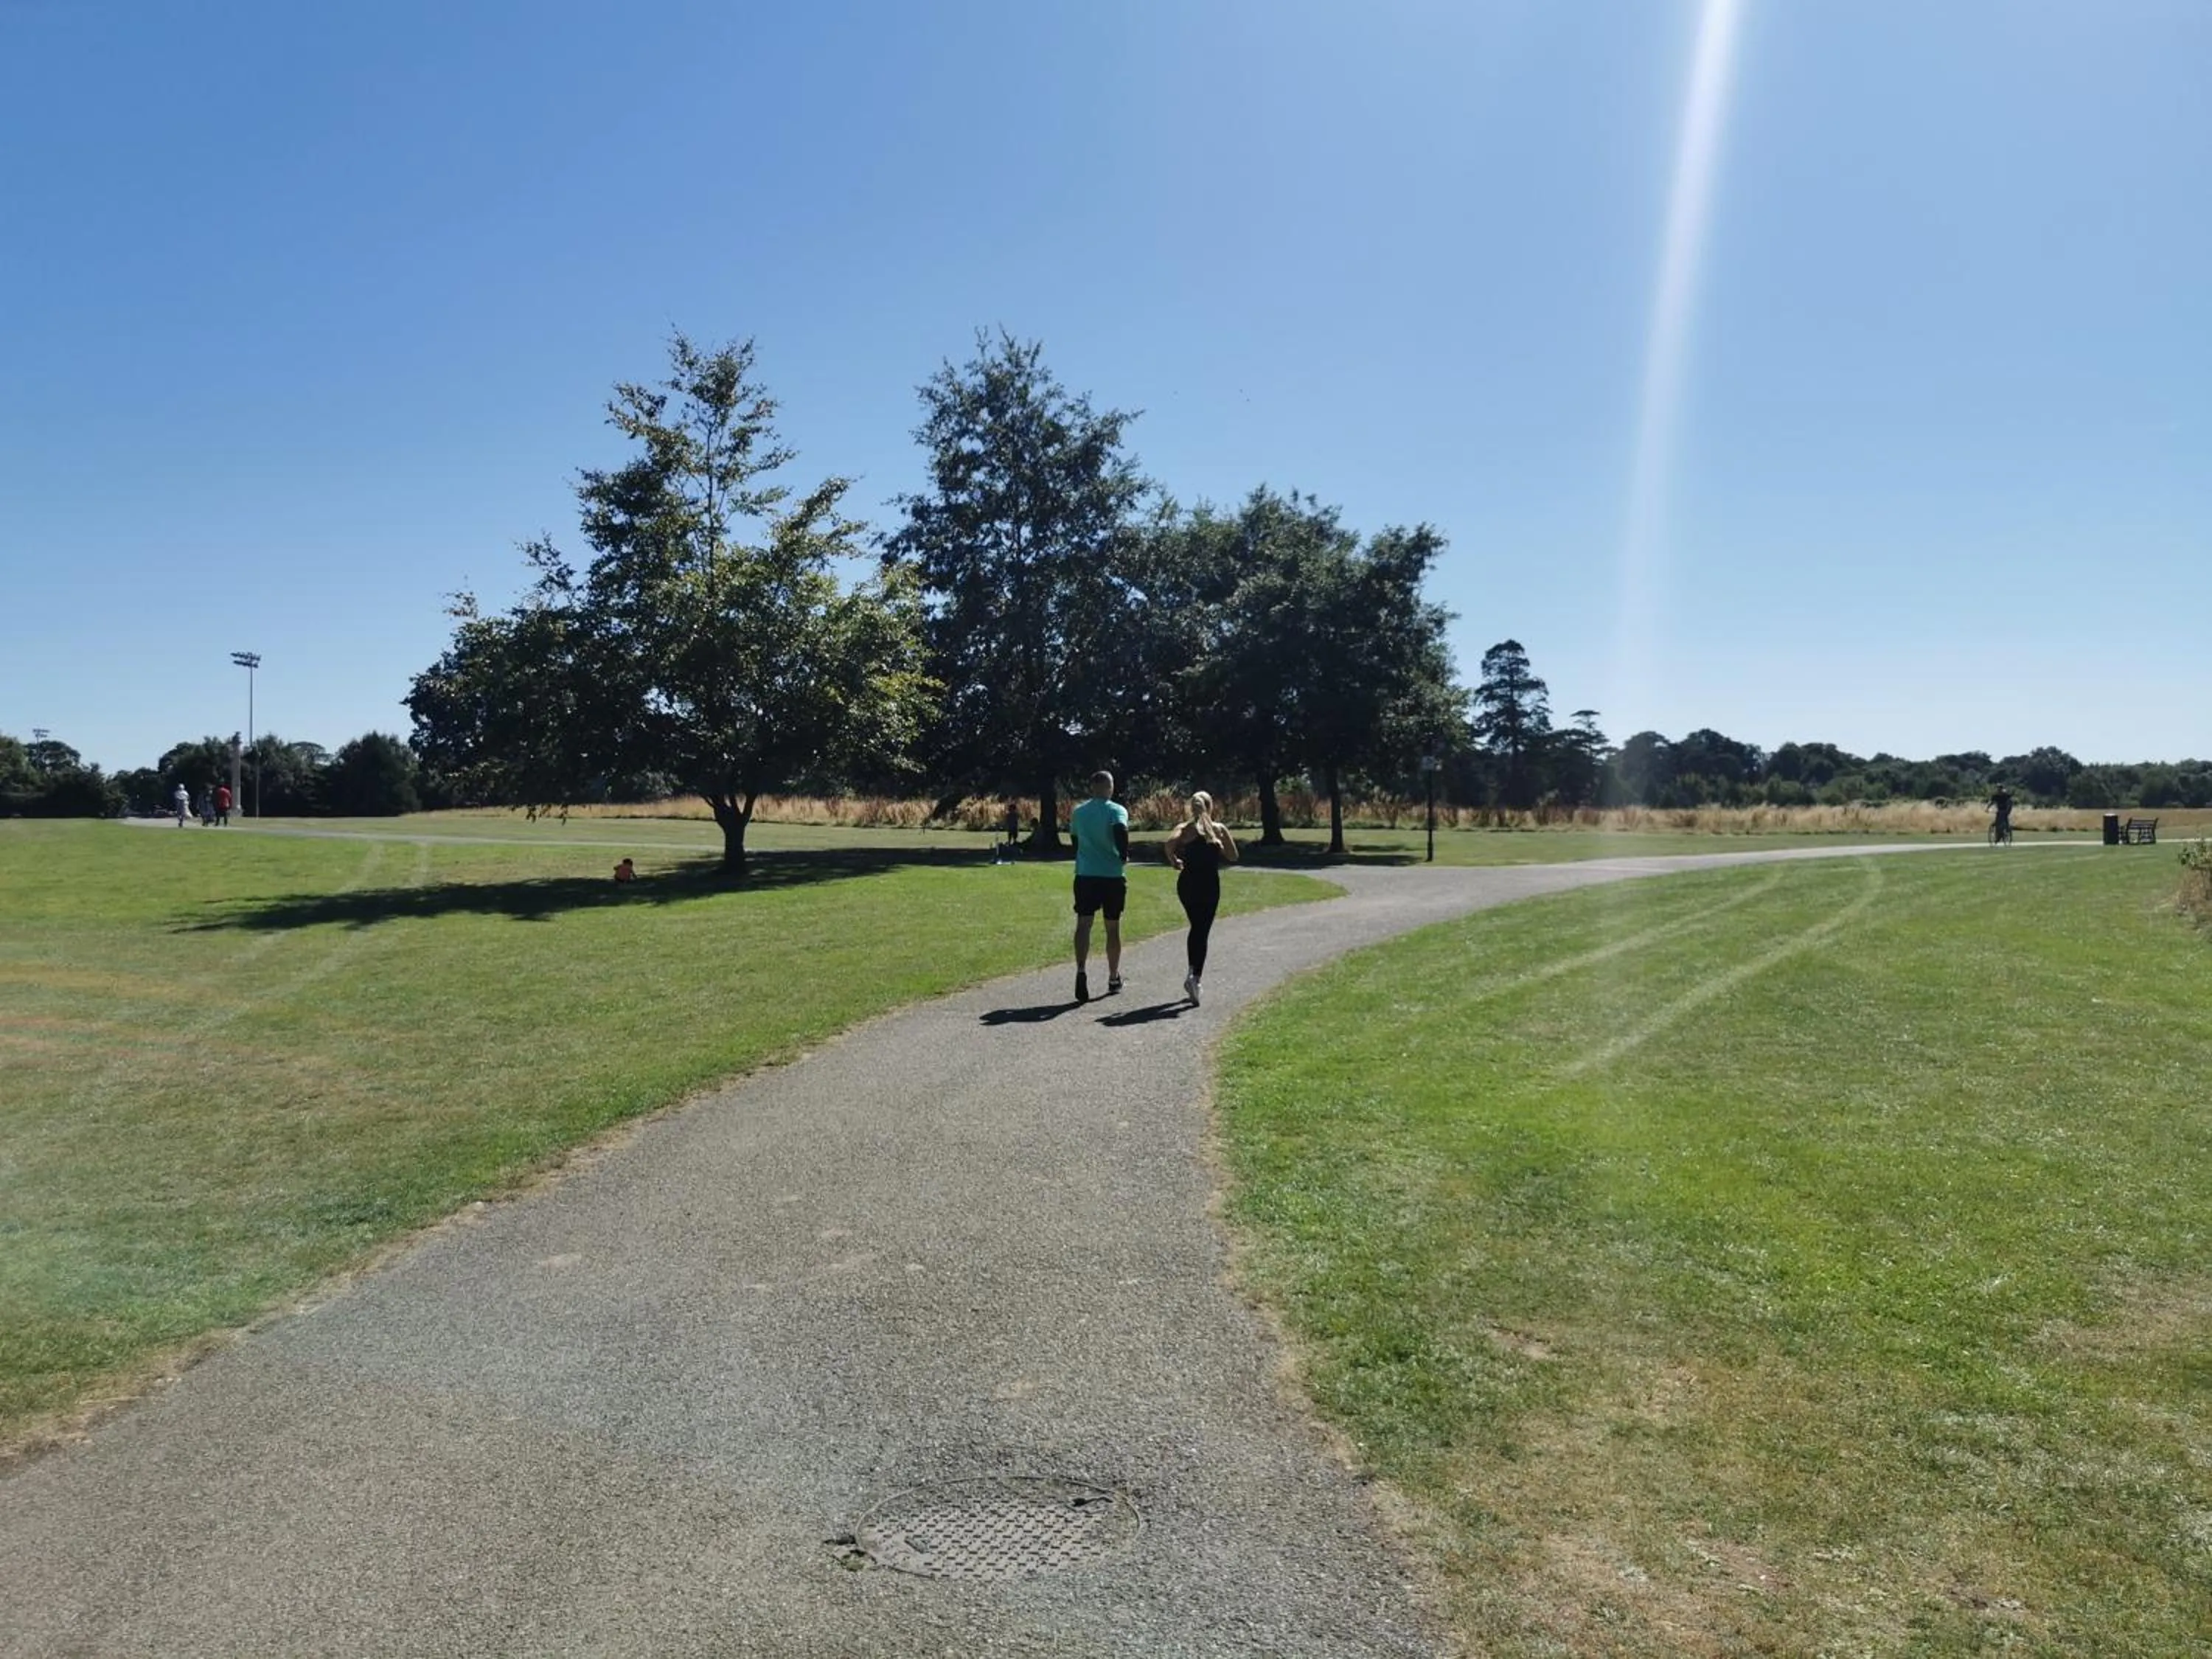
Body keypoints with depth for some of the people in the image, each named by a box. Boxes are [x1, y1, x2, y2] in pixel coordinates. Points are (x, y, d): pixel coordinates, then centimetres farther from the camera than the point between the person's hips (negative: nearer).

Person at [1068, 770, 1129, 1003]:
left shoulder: (1079, 811, 7)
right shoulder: (1117, 811, -6)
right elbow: (1120, 831, -25)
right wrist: (1124, 856, -11)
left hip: (1085, 875, 2)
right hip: (1113, 876, -2)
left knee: (1084, 923, -3)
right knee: (1113, 928, 11)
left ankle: (1081, 970, -26)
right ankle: (1113, 978, 22)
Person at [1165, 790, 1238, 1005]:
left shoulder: (1184, 828, 1)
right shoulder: (1219, 829, 0)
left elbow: (1170, 843, -19)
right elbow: (1233, 857, 3)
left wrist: (1174, 861, -4)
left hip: (1186, 884, 2)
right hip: (1209, 885, -2)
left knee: (1196, 927, 21)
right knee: (1202, 932, -1)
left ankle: (1193, 972, 19)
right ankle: (1195, 976, -18)